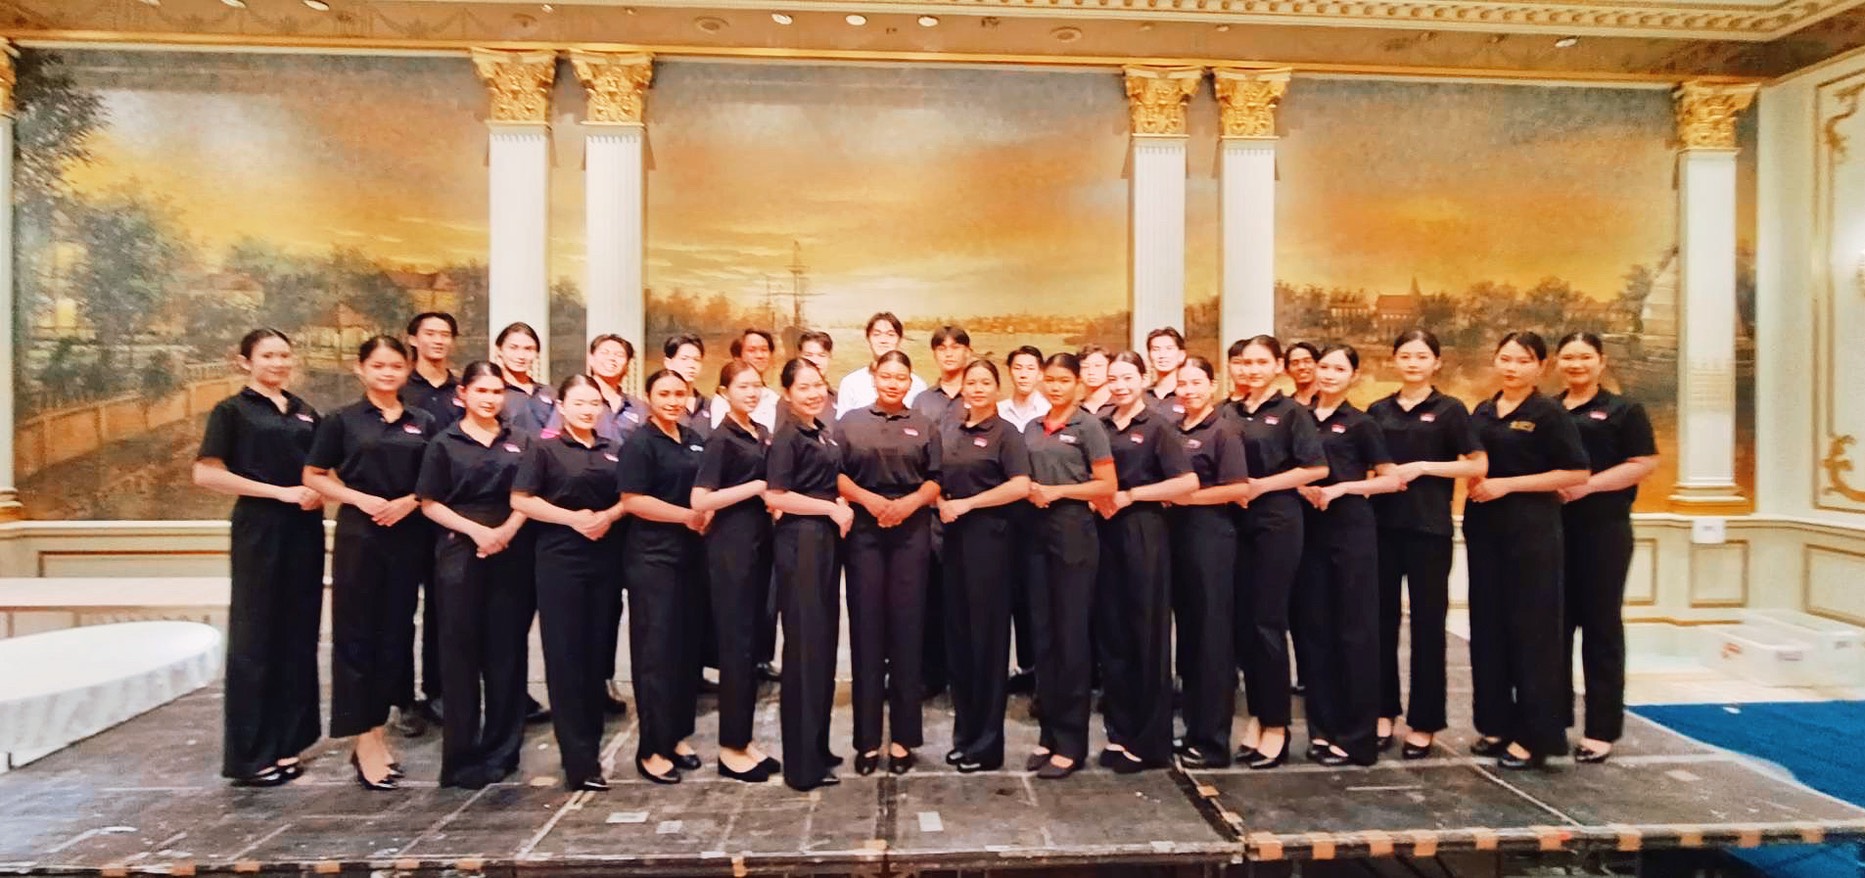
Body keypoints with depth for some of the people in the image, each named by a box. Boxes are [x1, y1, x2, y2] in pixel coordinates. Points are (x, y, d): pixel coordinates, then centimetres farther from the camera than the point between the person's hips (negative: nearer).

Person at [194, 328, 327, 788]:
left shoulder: (304, 412, 14)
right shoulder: (233, 411, -2)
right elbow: (207, 474, -11)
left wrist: (319, 491, 0)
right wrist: (279, 492, -15)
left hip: (304, 531, 5)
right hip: (259, 530, -5)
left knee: (297, 635, 8)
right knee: (256, 637, -1)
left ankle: (285, 742, 18)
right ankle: (249, 755, 8)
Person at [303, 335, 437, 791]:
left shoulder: (423, 423, 7)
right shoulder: (343, 420, 1)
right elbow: (314, 476, 2)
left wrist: (411, 500, -8)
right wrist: (361, 498, -12)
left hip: (408, 536, 3)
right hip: (359, 535, -2)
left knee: (395, 632, 8)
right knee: (356, 633, 0)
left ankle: (376, 728, 22)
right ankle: (363, 739, 8)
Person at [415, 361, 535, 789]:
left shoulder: (519, 443, 10)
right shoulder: (444, 443, 3)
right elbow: (430, 504, -1)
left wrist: (507, 531, -9)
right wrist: (476, 530, -14)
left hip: (512, 555, 2)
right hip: (461, 554, -2)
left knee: (507, 651, 6)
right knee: (461, 652, 2)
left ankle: (501, 750, 18)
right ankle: (461, 756, 12)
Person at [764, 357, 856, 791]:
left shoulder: (821, 432, 14)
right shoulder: (787, 437, -11)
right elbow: (775, 496, -19)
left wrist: (840, 504, 6)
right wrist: (831, 508, -14)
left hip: (825, 539, 9)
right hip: (799, 542, -9)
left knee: (824, 641, 14)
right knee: (805, 645, -3)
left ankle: (818, 746, 27)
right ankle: (802, 764, 8)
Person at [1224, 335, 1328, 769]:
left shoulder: (1291, 411, -3)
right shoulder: (1229, 412, 10)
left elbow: (1316, 467, -9)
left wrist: (1262, 485, -13)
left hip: (1277, 523, -5)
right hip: (1237, 523, 5)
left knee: (1268, 623, -2)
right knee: (1243, 622, 8)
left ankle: (1276, 725, 10)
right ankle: (1256, 716, 21)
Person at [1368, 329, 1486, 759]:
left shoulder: (1450, 410, 0)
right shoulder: (1378, 411, 9)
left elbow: (1479, 465, -5)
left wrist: (1421, 467, -13)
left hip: (1429, 527, -3)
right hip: (1382, 524, 3)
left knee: (1427, 623, 3)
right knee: (1381, 618, 7)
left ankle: (1423, 723, 13)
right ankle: (1384, 713, 18)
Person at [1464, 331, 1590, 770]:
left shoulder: (1549, 414, -6)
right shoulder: (1482, 413, 11)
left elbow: (1577, 473, -11)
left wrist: (1508, 484, -15)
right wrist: (1474, 483, 2)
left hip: (1531, 528, -6)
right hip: (1484, 528, 6)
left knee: (1531, 626, -2)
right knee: (1488, 623, 9)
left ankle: (1536, 734, 7)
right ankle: (1496, 723, 20)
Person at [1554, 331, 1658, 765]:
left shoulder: (1623, 410, 2)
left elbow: (1644, 464, -6)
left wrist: (1588, 485, -17)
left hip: (1603, 530, -4)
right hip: (1552, 529, 4)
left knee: (1600, 625, 1)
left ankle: (1601, 729, 9)